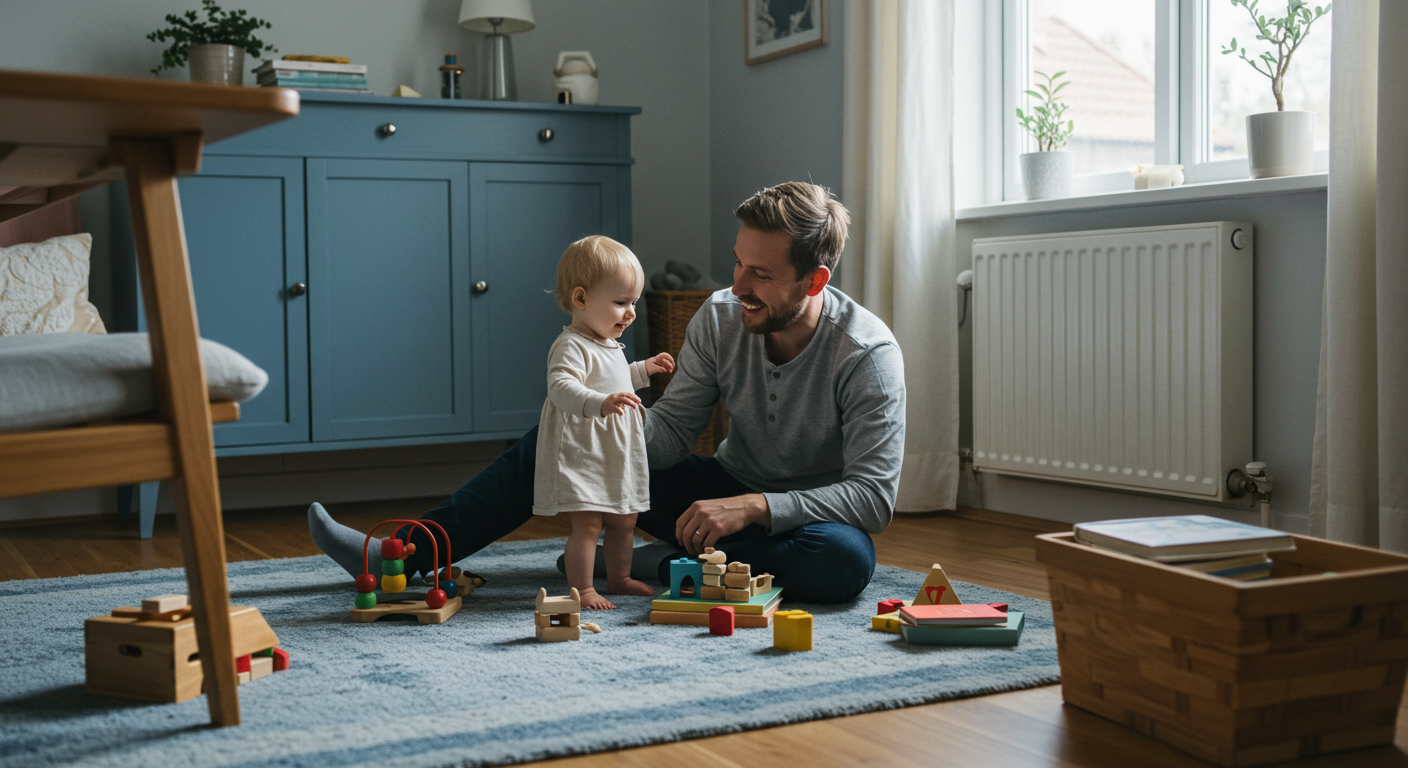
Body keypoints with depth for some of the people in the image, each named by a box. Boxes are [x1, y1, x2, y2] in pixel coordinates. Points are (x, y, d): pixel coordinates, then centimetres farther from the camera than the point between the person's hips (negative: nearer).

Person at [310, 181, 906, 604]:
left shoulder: (867, 354, -23)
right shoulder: (719, 318, -9)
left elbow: (873, 497, -26)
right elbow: (672, 430, -5)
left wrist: (754, 506, -35)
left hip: (809, 517, -4)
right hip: (729, 493, 4)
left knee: (847, 562, -42)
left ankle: (661, 563, -23)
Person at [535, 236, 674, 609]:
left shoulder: (609, 345, 15)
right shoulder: (571, 346, -18)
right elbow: (561, 387, -36)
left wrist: (643, 370, 31)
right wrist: (600, 403, -50)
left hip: (618, 455, 10)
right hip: (582, 454, -10)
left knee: (623, 521, 17)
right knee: (588, 522, -10)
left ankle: (619, 578, 33)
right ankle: (582, 589, -2)